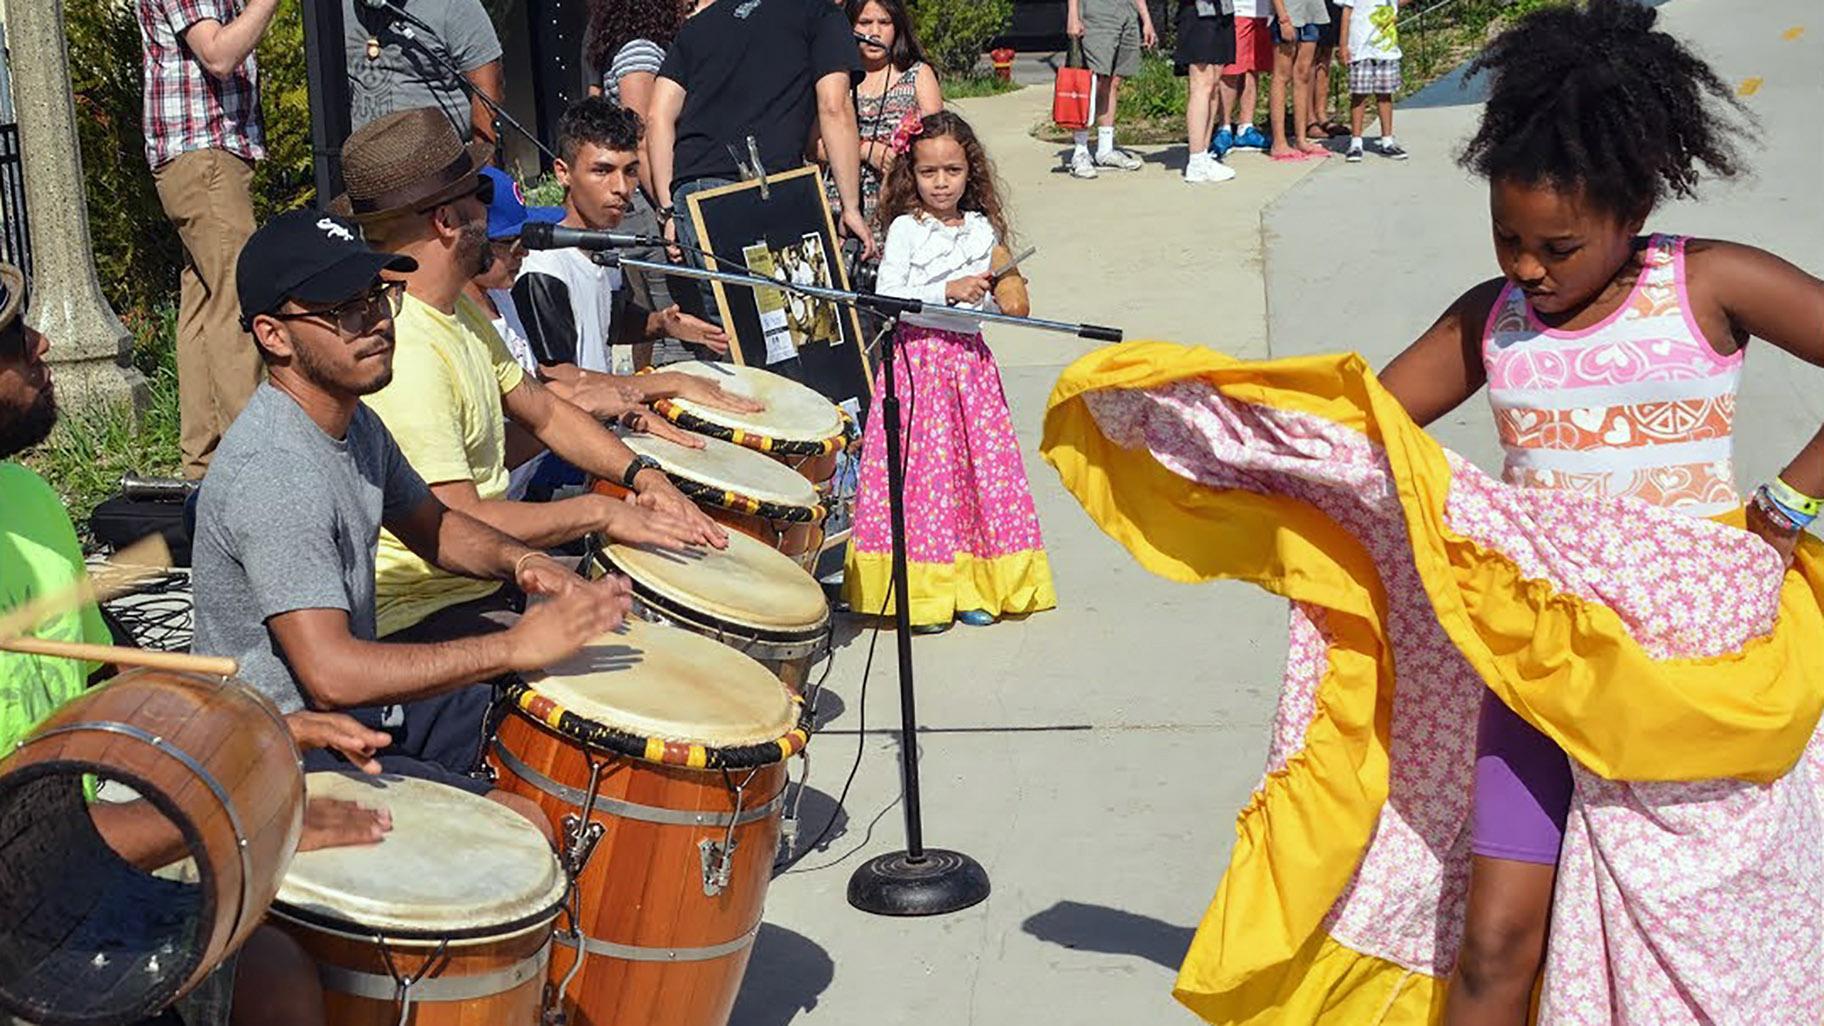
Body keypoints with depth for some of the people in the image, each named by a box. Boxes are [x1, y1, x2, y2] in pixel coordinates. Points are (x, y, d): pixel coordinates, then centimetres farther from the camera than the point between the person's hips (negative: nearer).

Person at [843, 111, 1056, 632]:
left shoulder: (983, 230, 12)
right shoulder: (906, 228, -1)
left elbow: (1009, 303, 19)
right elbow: (886, 298, -10)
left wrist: (1008, 291, -3)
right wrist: (947, 291, -17)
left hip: (969, 359, 5)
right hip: (917, 357, -4)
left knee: (981, 463, 2)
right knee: (921, 468, -8)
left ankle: (972, 586, 10)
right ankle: (919, 590, -2)